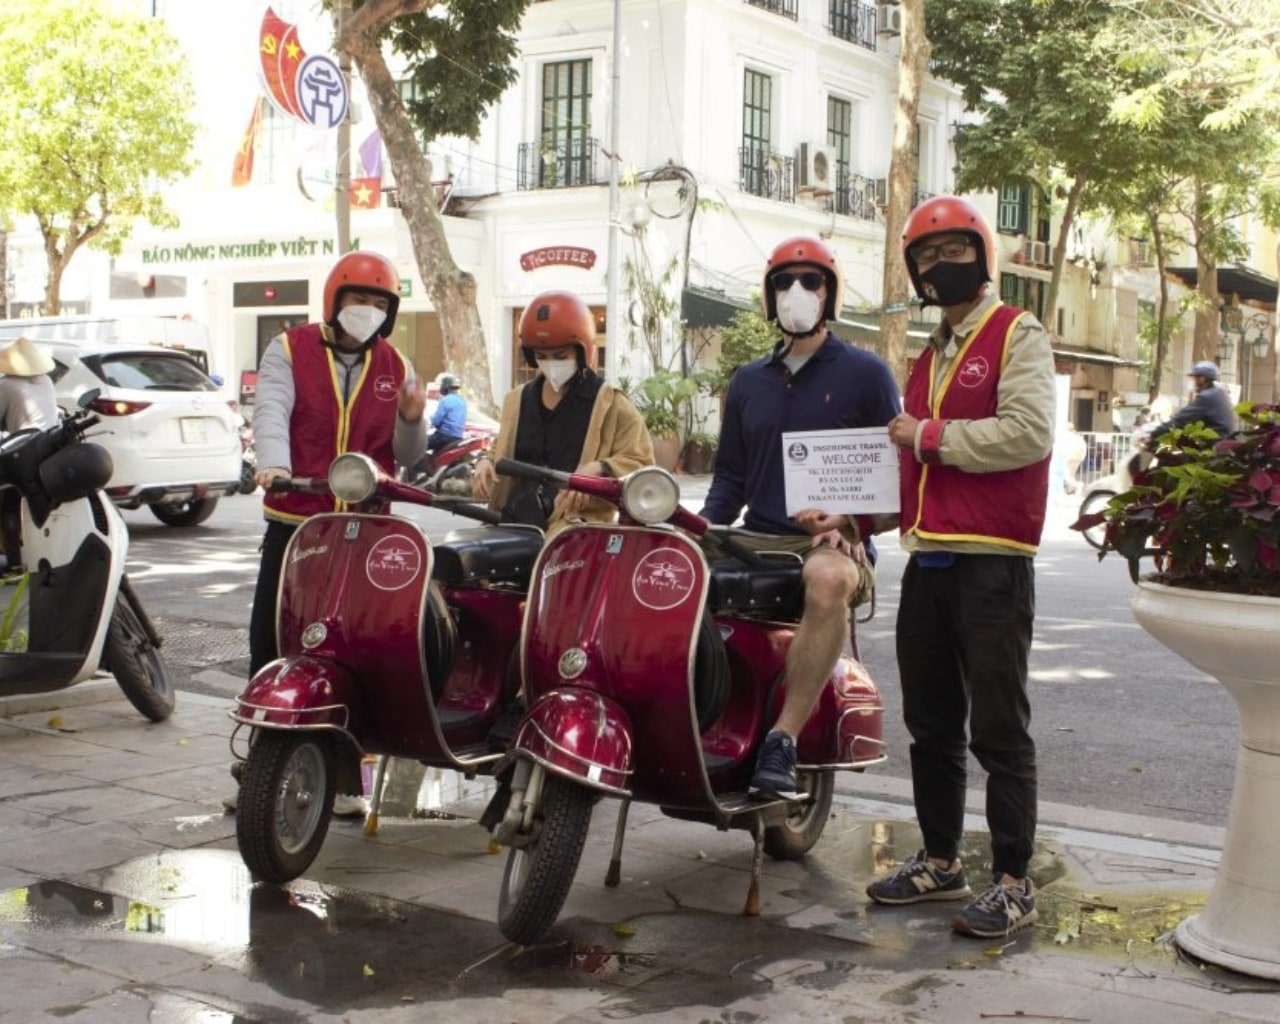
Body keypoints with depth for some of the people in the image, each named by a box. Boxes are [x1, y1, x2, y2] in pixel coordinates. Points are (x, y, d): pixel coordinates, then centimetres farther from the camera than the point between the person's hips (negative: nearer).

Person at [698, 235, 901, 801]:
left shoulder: (865, 373, 6)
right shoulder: (748, 381, 21)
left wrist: (850, 519, -16)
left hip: (837, 541, -5)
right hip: (758, 542, 5)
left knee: (829, 579, -41)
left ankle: (783, 741, -37)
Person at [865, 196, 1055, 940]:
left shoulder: (1018, 336, -3)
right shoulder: (929, 358, 21)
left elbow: (1028, 431, -19)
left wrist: (930, 436, -12)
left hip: (992, 563, -8)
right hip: (928, 561, 8)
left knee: (999, 731, -3)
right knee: (931, 726, 14)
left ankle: (1014, 883, 5)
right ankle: (941, 862, 26)